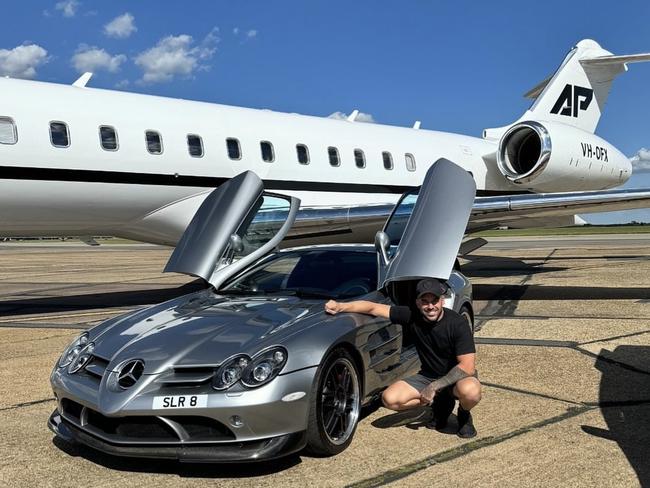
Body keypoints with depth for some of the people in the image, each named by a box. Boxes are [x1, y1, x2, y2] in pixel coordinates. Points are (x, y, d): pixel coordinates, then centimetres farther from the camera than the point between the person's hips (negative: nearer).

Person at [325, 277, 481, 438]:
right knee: (389, 398, -17)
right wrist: (340, 306, -27)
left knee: (470, 391, -39)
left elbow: (468, 366, -24)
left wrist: (434, 387, -27)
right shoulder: (412, 316, -12)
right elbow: (373, 308, -13)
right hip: (427, 376, 4)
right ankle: (440, 402, 7)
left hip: (458, 376, -4)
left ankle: (464, 413, 0)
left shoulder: (457, 323, -21)